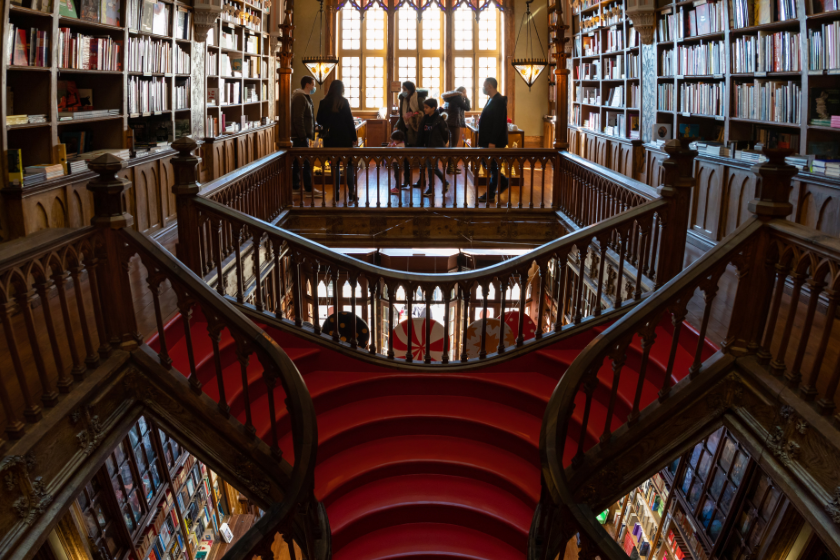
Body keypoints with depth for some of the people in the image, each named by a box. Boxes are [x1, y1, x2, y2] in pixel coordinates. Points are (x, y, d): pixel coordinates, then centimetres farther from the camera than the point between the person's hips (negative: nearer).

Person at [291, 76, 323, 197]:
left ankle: (295, 186, 17)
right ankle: (309, 188, -4)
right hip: (300, 135, -10)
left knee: (298, 160, 12)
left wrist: (306, 135, 19)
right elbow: (298, 119, -22)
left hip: (299, 136, 10)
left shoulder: (304, 97, 18)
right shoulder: (300, 97, -15)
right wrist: (303, 136, -22)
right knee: (306, 161, -7)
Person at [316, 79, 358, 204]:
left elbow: (319, 120, 8)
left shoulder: (323, 103, 1)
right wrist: (354, 137, -1)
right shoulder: (344, 102, -7)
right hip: (344, 138, -3)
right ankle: (351, 193, -1)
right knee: (350, 165, 4)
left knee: (335, 166, 9)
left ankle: (336, 194, 9)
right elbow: (350, 120, -7)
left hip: (330, 138, 3)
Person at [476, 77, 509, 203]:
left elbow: (498, 123, -23)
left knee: (492, 166, -1)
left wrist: (492, 141, -25)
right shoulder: (491, 100, 14)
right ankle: (503, 181, 28)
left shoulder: (499, 101, -17)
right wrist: (482, 141, 18)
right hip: (488, 141, 10)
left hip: (494, 142, -10)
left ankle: (490, 194, 7)